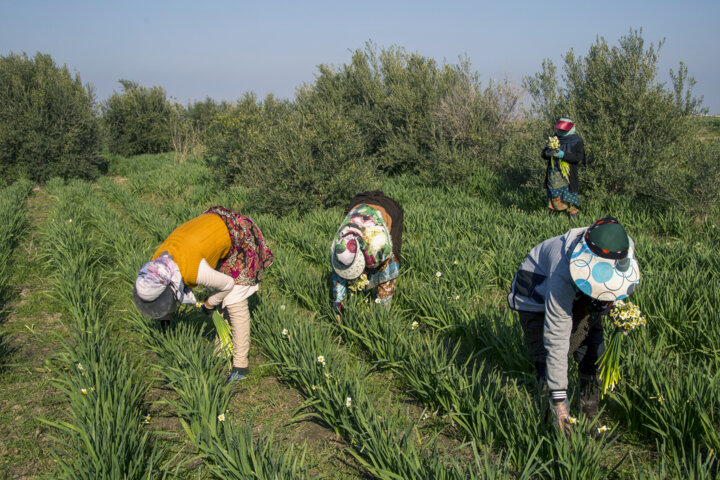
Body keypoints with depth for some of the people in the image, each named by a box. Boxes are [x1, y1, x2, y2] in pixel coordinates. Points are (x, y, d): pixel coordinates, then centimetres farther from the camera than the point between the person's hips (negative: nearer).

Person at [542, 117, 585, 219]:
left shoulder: (576, 141, 0)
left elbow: (578, 157, -14)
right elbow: (543, 154, 12)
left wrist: (562, 154, -24)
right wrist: (547, 153, -13)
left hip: (567, 176, -5)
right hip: (553, 175, 5)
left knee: (569, 202, -7)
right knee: (554, 199, 10)